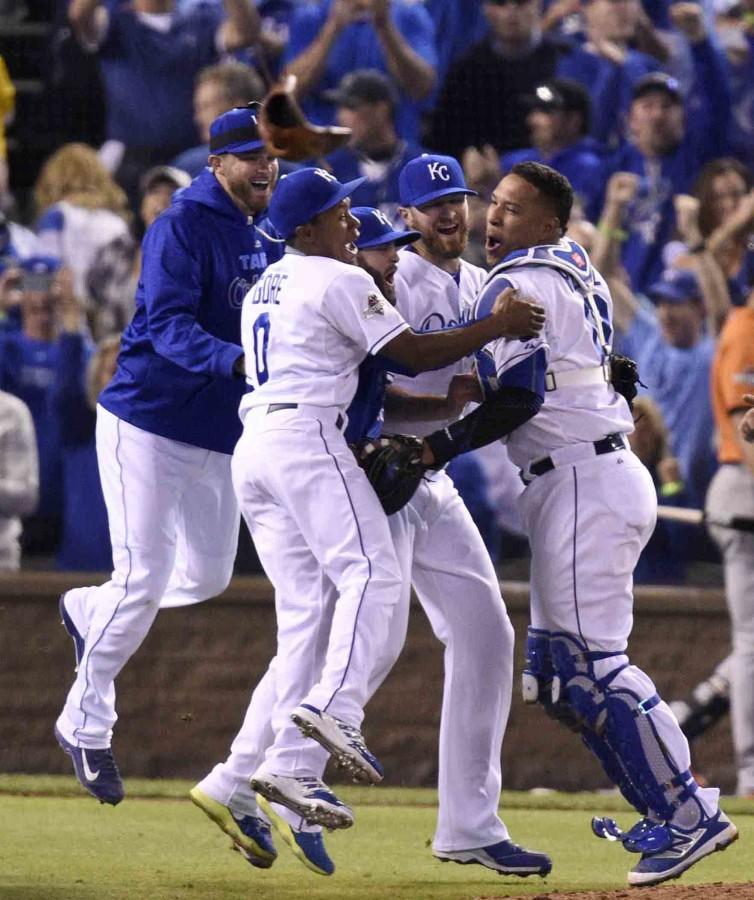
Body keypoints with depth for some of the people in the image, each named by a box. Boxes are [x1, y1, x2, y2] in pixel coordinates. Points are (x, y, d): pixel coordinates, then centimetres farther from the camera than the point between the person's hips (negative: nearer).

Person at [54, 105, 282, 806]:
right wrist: (237, 360, -42)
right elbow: (168, 326, -26)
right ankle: (86, 725, 9)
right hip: (148, 424, -8)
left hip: (217, 435, 8)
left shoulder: (265, 245, 11)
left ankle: (89, 611, 39)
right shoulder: (181, 228, -14)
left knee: (208, 575, 12)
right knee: (142, 579, -7)